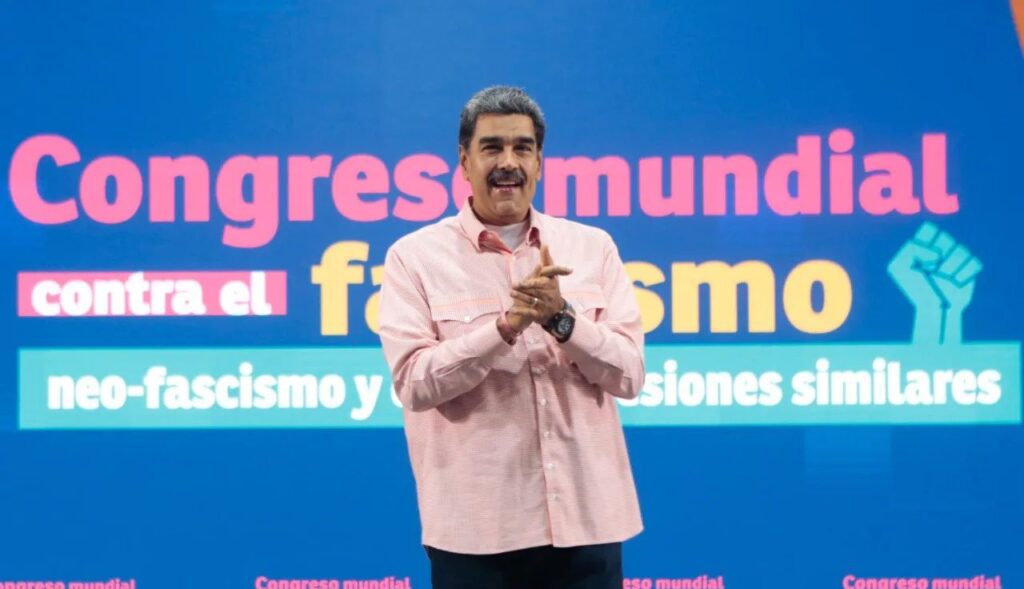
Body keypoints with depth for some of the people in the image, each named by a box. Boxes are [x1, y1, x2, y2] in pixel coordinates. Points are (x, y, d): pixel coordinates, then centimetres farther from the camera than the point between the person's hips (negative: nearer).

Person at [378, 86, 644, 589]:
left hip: (585, 517, 2)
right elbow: (414, 382, -9)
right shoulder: (415, 257, 1)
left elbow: (628, 375, 2)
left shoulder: (593, 248, 8)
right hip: (475, 526, -2)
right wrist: (507, 325, -19)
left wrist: (562, 317, -14)